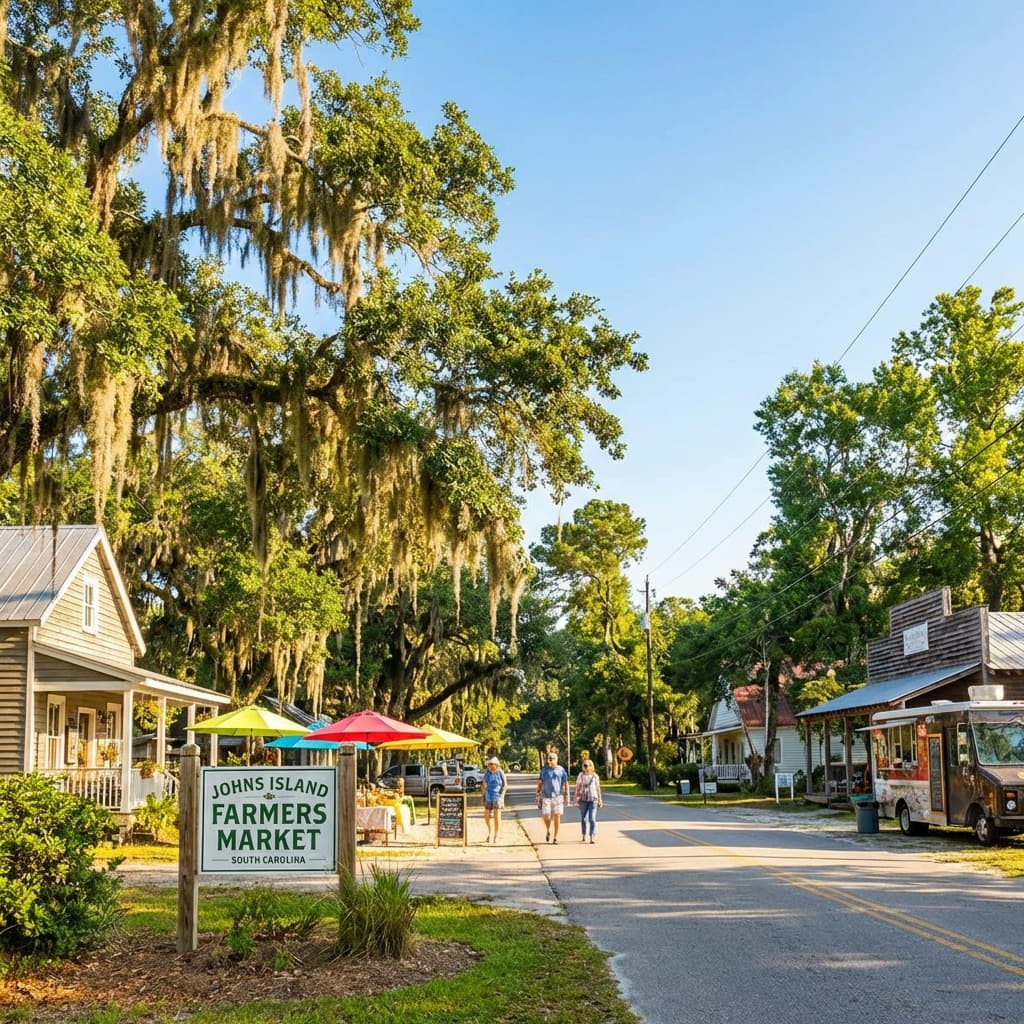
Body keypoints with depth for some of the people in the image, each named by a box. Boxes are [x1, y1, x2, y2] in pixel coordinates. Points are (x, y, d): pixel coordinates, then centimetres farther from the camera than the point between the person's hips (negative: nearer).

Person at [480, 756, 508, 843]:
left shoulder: (500, 773, -6)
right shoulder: (486, 773, 3)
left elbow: (505, 785, 0)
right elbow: (484, 784, 15)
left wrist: (502, 794, -9)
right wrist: (483, 795, 11)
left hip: (497, 796, -3)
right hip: (488, 797, 3)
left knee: (497, 816, -3)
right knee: (486, 816, 3)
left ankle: (496, 835, 7)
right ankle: (489, 832, 26)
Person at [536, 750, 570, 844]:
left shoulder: (561, 770, 4)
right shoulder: (544, 770, 7)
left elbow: (566, 784, 5)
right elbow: (539, 783, 9)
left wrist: (567, 796, -2)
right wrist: (538, 797, 5)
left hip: (558, 796, -1)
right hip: (546, 796, 1)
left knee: (557, 816, -2)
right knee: (546, 816, -8)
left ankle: (555, 836, 9)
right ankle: (548, 831, 20)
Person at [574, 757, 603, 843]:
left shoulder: (595, 776, 2)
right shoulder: (580, 776, 0)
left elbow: (598, 788, 7)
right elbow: (577, 788, 3)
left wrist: (600, 800, 6)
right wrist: (576, 800, -1)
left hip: (593, 800, -1)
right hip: (583, 800, 1)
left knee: (592, 819, -10)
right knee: (583, 819, 9)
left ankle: (592, 838, -11)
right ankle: (584, 836, 25)